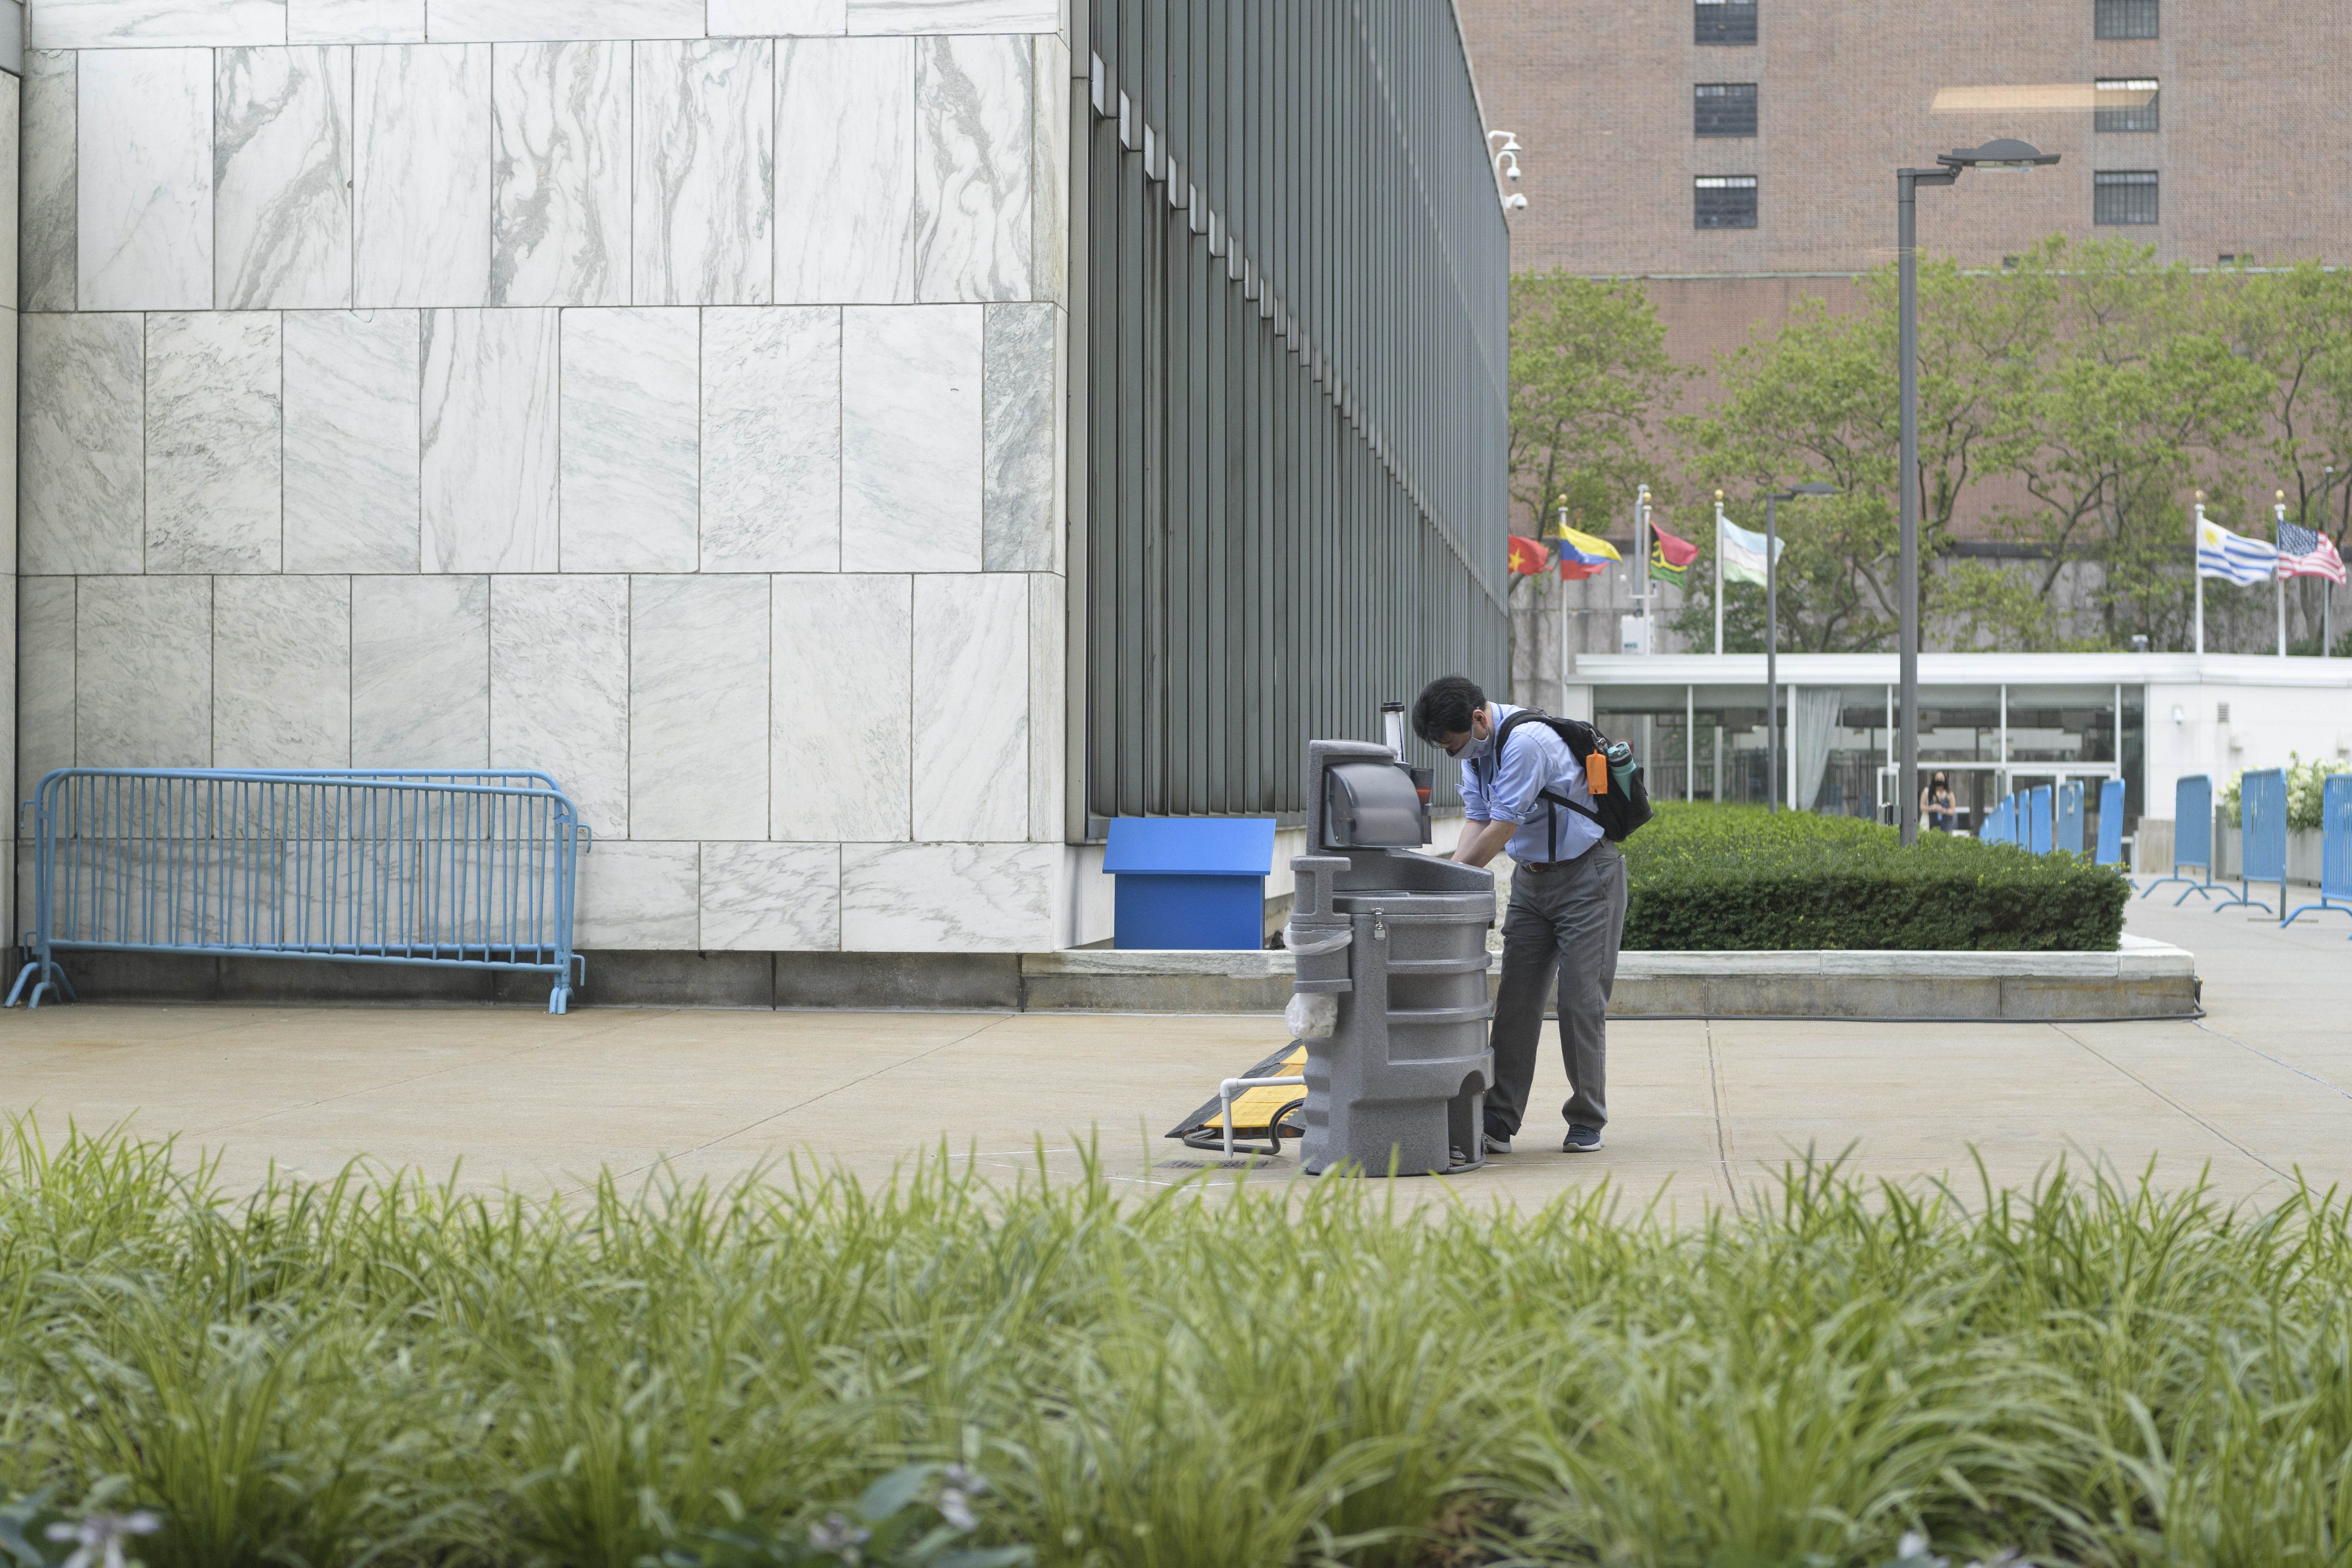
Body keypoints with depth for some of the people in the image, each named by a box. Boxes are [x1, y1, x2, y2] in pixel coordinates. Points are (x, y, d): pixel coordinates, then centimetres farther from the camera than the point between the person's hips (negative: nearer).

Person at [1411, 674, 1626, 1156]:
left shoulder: (1525, 742, -27)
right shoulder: (1477, 747, 2)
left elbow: (1501, 831, -25)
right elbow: (1477, 821, 3)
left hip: (1586, 876, -8)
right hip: (1531, 878, 8)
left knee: (1581, 1000, -5)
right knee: (1515, 998, 0)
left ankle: (1587, 1123, 5)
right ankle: (1499, 1122, -1)